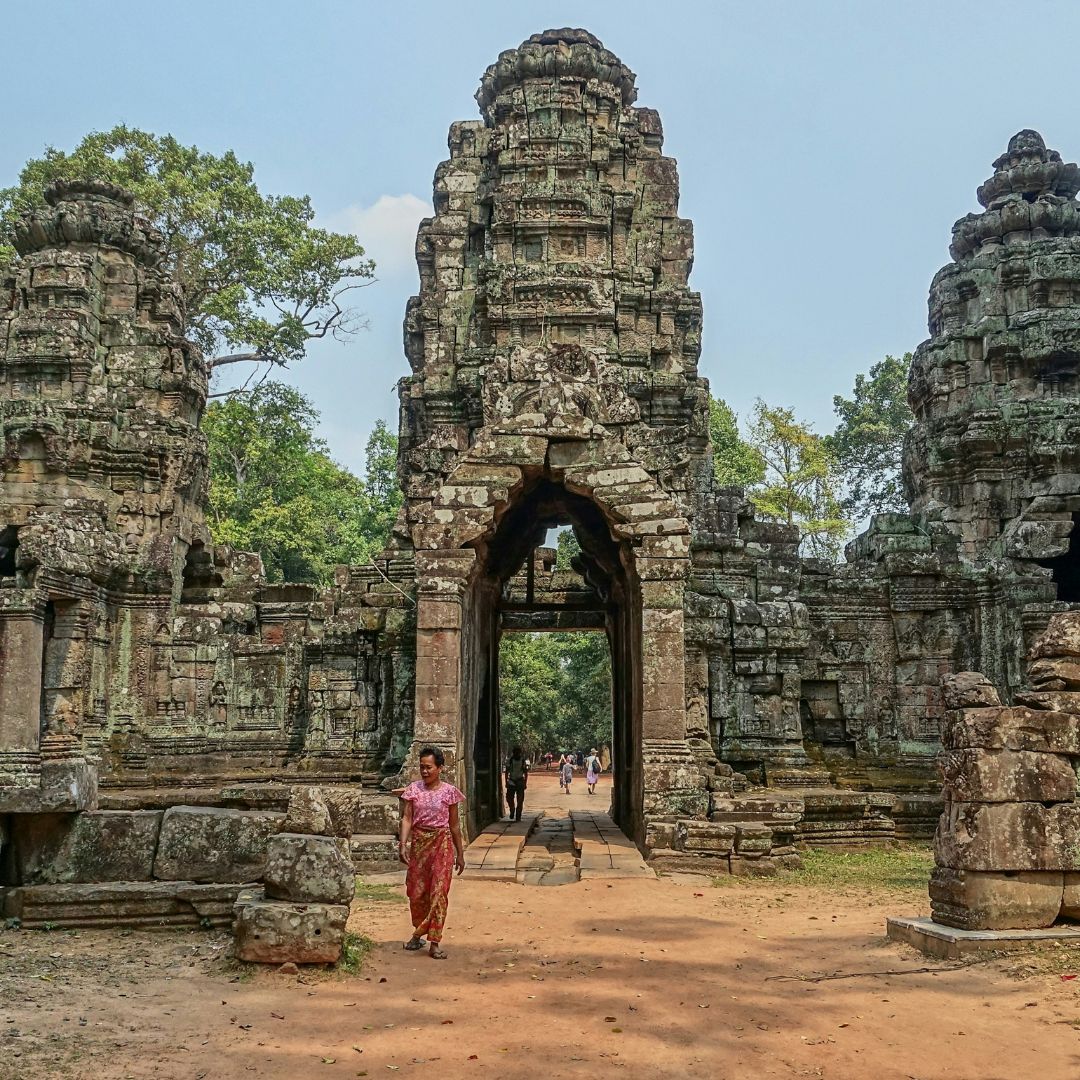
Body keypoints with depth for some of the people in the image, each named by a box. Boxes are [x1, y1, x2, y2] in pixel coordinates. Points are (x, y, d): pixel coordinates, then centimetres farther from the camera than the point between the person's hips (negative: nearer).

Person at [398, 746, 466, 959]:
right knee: (416, 892, 7)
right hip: (419, 842, 2)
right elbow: (407, 818, -2)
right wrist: (403, 844, -14)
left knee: (439, 892, -6)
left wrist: (460, 854, 8)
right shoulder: (413, 789, 2)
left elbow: (454, 824, 5)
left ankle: (434, 943, -3)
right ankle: (418, 934, 29)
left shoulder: (449, 791, -1)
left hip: (442, 843, -2)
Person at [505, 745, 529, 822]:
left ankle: (518, 817, 6)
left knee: (520, 800, -2)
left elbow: (526, 773, 4)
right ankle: (512, 811, 21)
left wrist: (525, 783, -2)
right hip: (511, 782, 0)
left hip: (520, 782, 0)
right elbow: (507, 772, 4)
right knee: (509, 798, -7)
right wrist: (506, 782, 0)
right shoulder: (510, 761, -1)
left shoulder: (523, 761, -1)